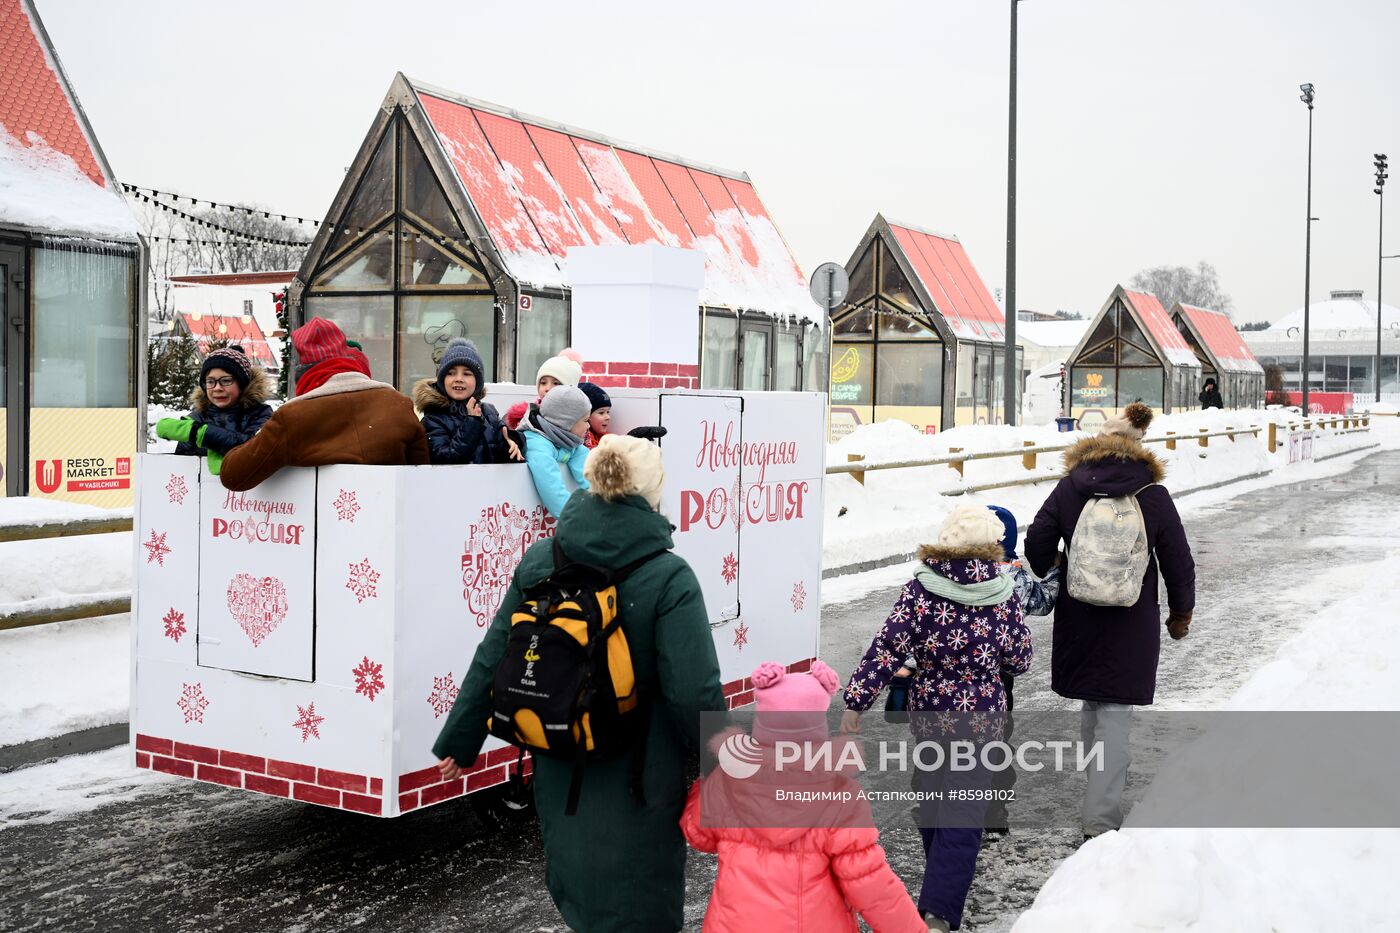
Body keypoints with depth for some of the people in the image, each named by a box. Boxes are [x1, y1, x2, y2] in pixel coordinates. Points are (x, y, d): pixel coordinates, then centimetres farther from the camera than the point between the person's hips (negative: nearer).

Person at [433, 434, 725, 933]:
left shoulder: (539, 560, -4)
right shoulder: (669, 578, -19)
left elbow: (492, 660, 2)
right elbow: (695, 693, -20)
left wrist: (459, 741, 13)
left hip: (558, 775, 5)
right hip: (635, 787, -5)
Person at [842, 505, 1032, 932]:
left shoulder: (919, 590, -10)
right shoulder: (1003, 596, -9)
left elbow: (887, 649, -13)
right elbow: (1019, 660, 2)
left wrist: (856, 701, -9)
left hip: (928, 712, 2)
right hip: (979, 717, -2)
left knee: (933, 795, 22)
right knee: (964, 815, -2)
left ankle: (944, 879, 40)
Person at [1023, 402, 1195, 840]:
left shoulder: (1069, 487, -2)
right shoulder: (1154, 496, -5)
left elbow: (1037, 542, -2)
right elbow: (1179, 562, 0)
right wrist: (1181, 614, 15)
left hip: (1079, 619, 2)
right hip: (1132, 624, -2)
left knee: (1092, 704, 21)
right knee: (1115, 713, 0)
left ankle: (1104, 790, 38)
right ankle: (1100, 821, -3)